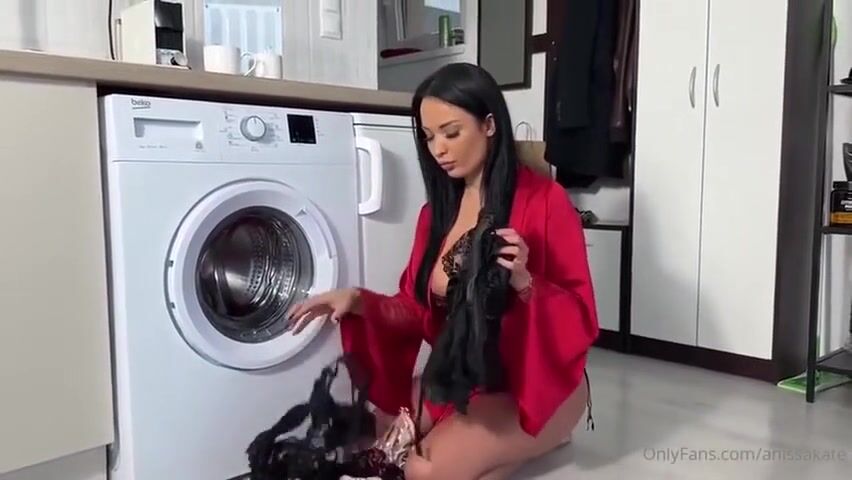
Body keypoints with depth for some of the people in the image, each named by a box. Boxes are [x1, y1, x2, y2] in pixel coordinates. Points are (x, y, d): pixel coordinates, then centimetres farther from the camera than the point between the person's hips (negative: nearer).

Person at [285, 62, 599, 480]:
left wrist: (524, 282, -32)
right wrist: (358, 302, -13)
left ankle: (537, 434, 3)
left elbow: (580, 318, -13)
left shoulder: (544, 200, -12)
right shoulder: (437, 211, 6)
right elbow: (418, 310, 5)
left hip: (536, 382, -6)